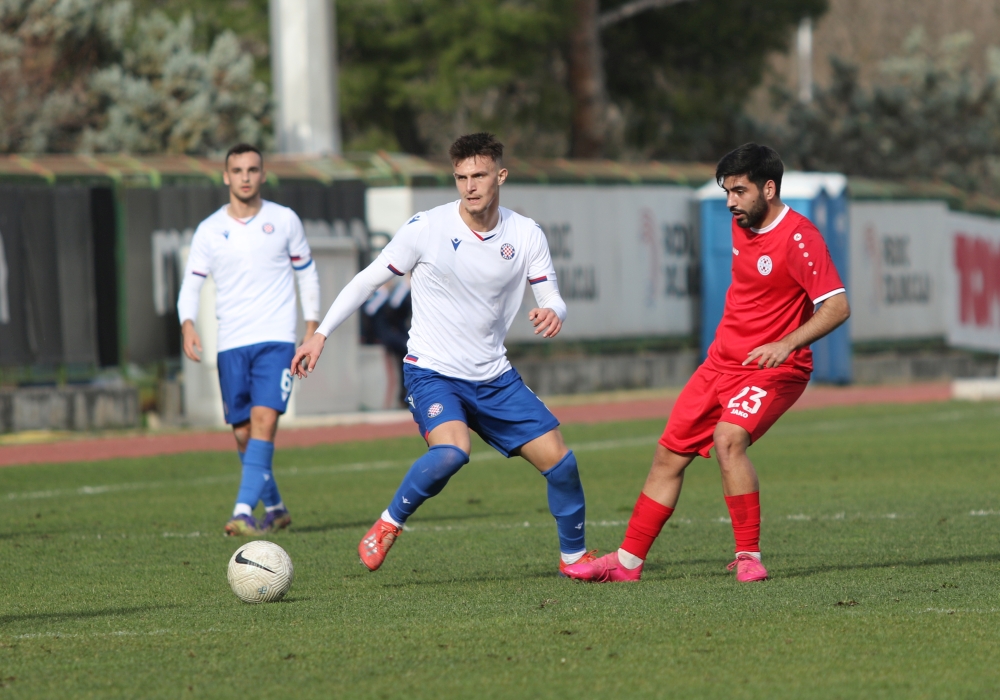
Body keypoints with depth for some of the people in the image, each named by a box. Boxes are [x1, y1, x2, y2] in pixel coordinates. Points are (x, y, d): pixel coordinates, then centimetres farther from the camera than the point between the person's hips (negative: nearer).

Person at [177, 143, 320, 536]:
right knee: (242, 432, 5)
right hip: (231, 342, 2)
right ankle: (274, 508, 23)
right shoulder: (210, 230, 5)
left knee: (264, 419, -18)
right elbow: (191, 283, 5)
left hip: (276, 338, -2)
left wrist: (312, 327, 7)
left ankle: (244, 511, -25)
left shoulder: (284, 221, 5)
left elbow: (307, 274, 13)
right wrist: (188, 324, -14)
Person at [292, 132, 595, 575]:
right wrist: (321, 334, -6)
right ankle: (388, 525, -11)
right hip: (432, 373, -4)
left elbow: (552, 300, 0)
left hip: (493, 376, 4)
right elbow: (368, 280, -2)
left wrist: (552, 314, -26)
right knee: (452, 451, -33)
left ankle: (574, 556, 22)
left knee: (558, 460, 0)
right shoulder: (426, 229, -11)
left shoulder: (526, 235, -1)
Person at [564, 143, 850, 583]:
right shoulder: (741, 225, 7)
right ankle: (628, 561, 17)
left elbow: (837, 306, -25)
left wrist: (786, 344, -36)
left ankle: (749, 558, -22)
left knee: (728, 438, -31)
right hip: (723, 361, 8)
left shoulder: (799, 238, -19)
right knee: (670, 453, 7)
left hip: (774, 370, -8)